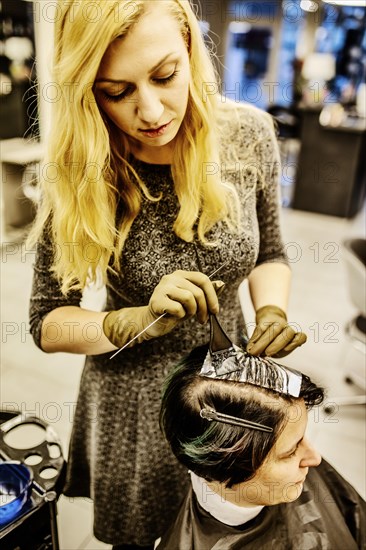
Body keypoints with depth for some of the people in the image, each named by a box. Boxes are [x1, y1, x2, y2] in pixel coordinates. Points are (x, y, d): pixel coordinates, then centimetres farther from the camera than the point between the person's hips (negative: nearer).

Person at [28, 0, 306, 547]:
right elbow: (47, 323, -13)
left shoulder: (249, 134, -14)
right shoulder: (78, 174, -19)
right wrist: (142, 321, -30)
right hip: (133, 399, -1)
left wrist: (272, 312, -18)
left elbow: (269, 251, 1)